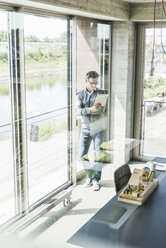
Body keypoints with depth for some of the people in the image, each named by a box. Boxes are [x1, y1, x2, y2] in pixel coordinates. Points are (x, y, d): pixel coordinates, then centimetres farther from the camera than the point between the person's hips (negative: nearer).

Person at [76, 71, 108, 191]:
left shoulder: (101, 93, -1)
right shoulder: (80, 95, 2)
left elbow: (101, 109, -13)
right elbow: (78, 111, -13)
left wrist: (84, 111, -20)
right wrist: (90, 110, -30)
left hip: (98, 128, -2)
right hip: (86, 128, 2)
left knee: (98, 155, -1)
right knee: (82, 155, 2)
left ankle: (96, 180, 12)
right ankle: (89, 176, 22)